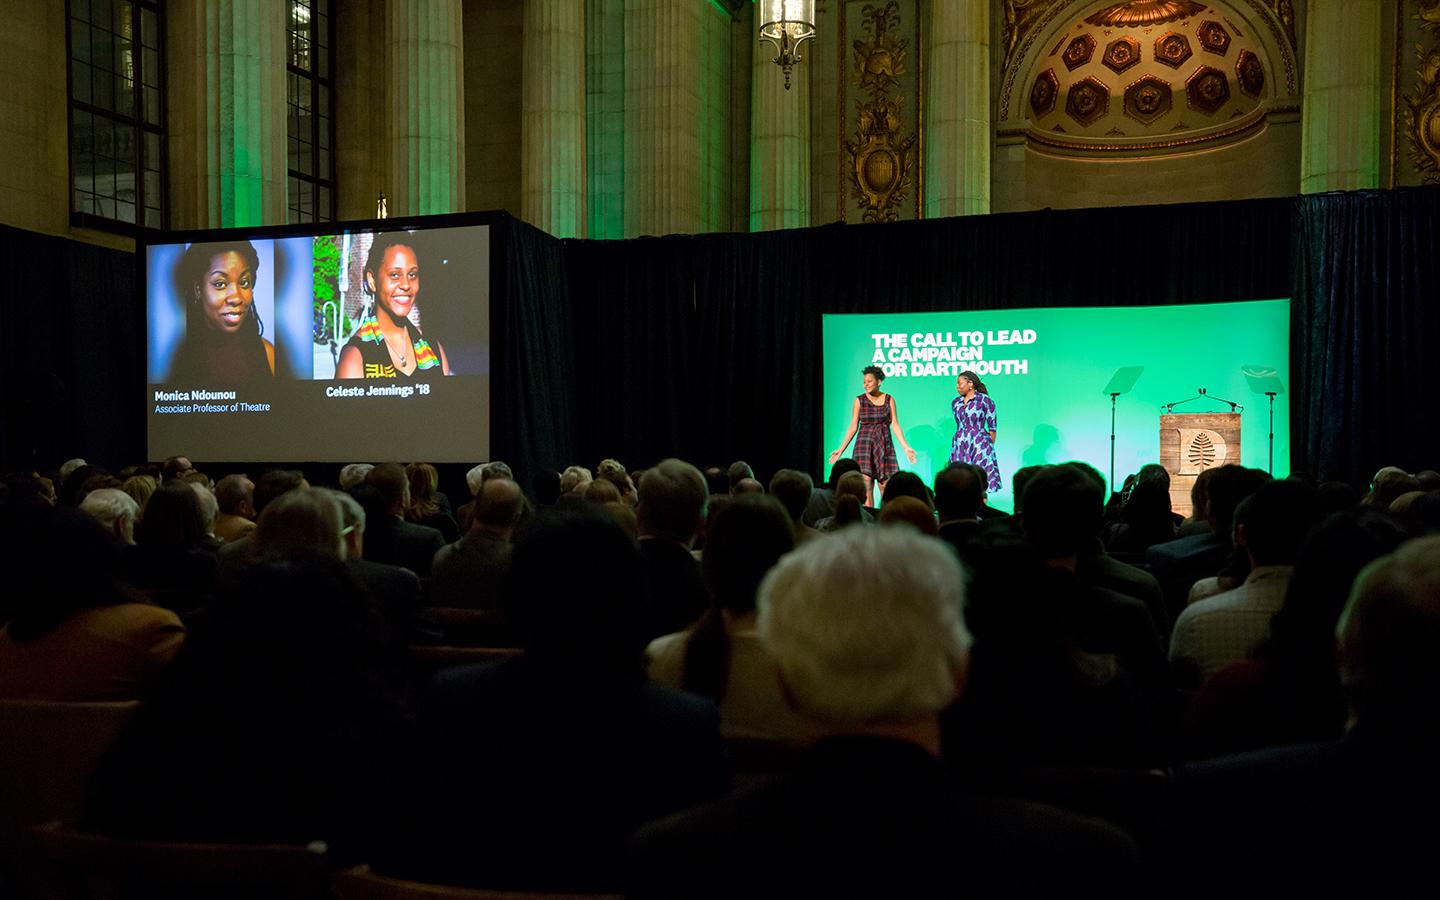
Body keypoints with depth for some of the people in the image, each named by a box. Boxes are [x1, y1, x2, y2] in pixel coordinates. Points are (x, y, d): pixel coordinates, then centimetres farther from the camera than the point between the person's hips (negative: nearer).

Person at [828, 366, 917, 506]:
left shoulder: (889, 400, 4)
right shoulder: (859, 401, 2)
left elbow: (895, 425, 2)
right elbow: (853, 427, 4)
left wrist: (906, 447, -6)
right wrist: (841, 449, -1)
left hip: (884, 445, 1)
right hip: (864, 443, -1)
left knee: (886, 488, 0)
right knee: (866, 487, -9)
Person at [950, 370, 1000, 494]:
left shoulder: (985, 400, -3)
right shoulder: (955, 402, 12)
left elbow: (992, 427, -1)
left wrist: (990, 447, -2)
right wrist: (959, 441, 14)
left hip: (979, 445, -5)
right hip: (960, 445, 5)